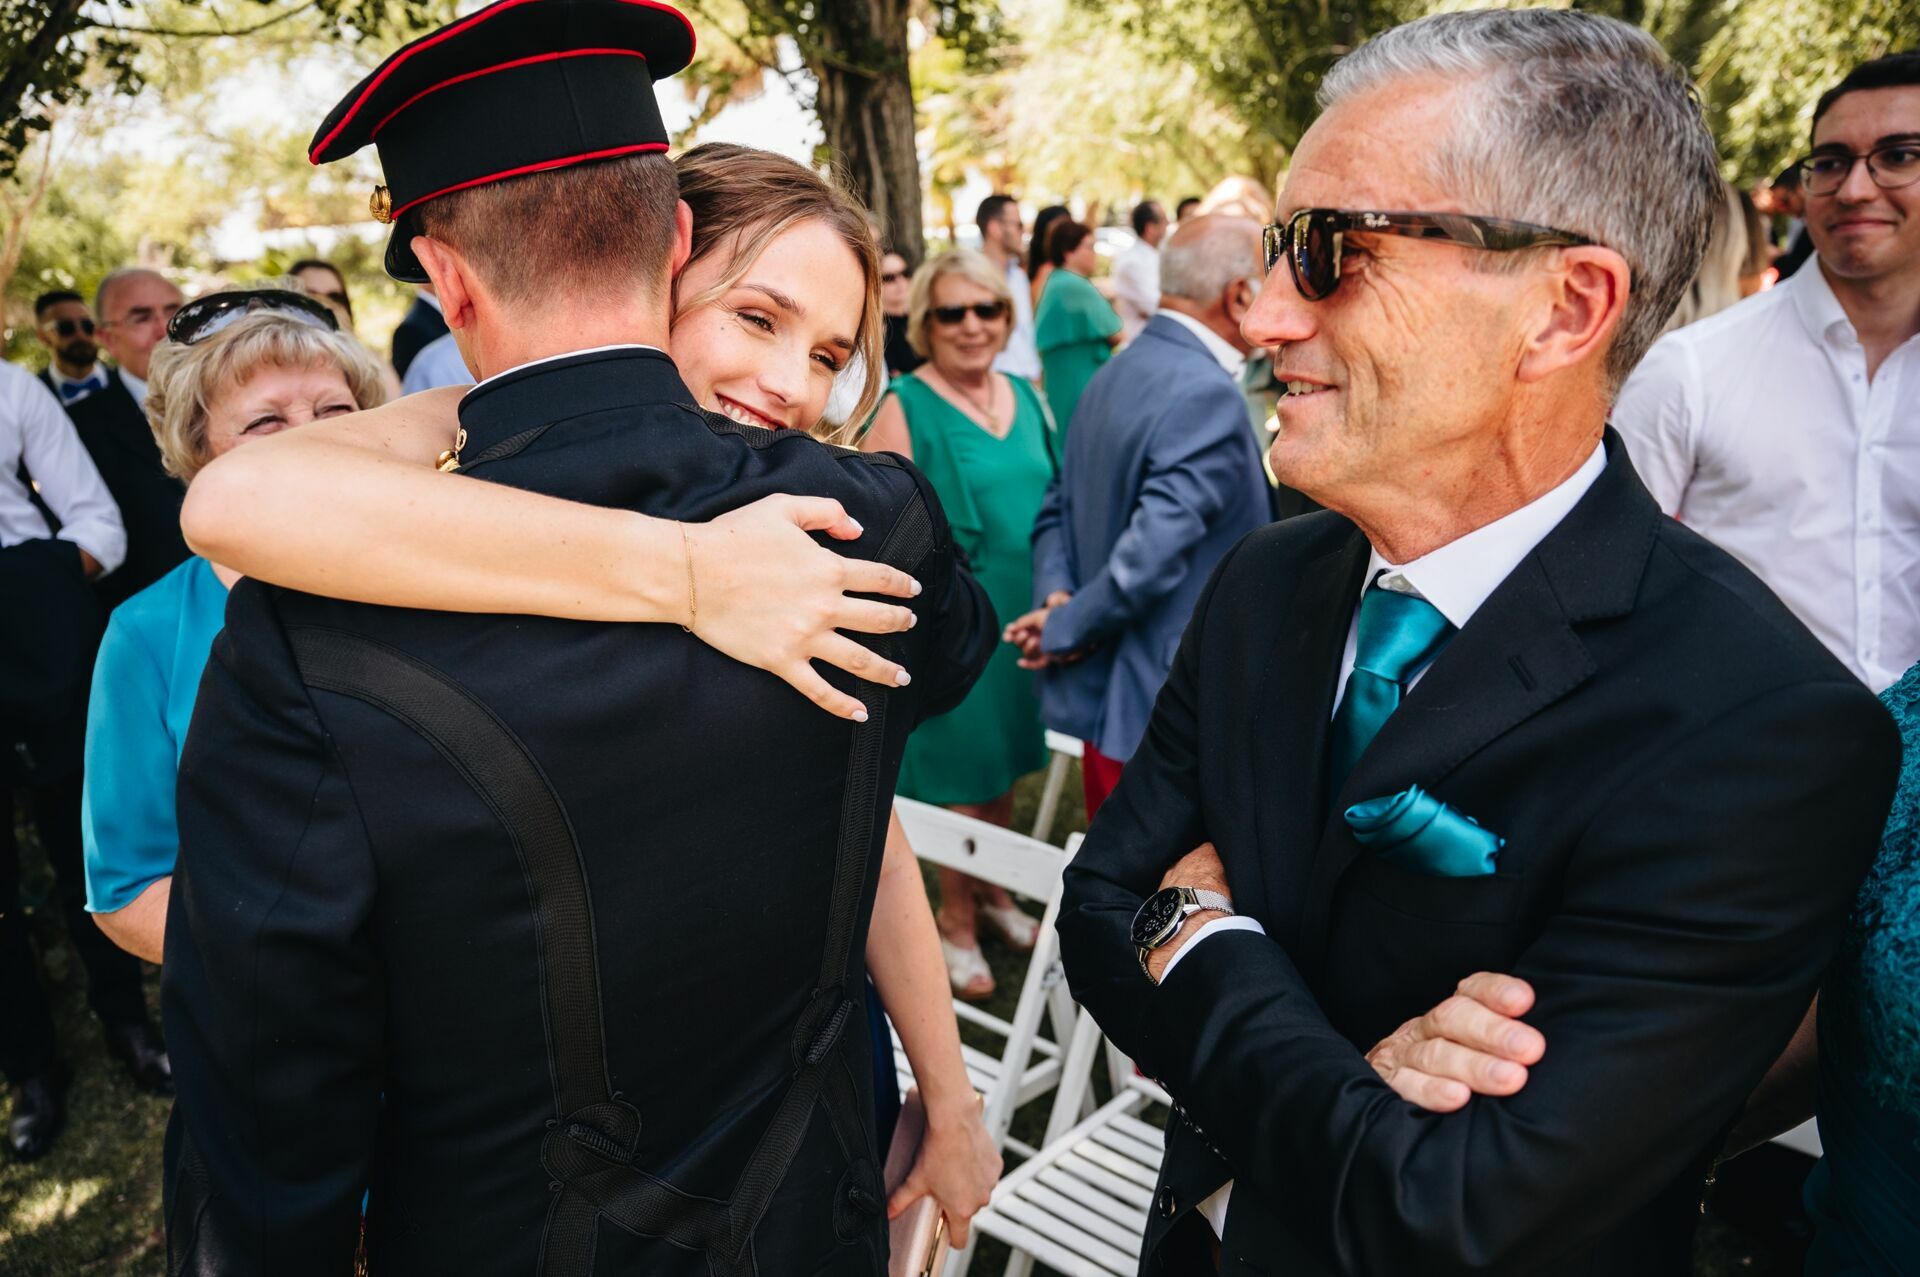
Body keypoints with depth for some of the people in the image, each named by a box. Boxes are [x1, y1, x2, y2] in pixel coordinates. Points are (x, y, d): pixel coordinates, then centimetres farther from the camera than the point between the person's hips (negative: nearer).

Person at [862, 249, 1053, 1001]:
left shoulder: (1023, 396, 9)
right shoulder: (905, 408, -11)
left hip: (1023, 615, 6)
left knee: (1006, 761, 18)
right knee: (961, 772, 5)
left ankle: (992, 891, 38)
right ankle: (956, 921, 24)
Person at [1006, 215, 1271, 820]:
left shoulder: (1111, 377, 8)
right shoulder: (1207, 395, -22)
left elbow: (1057, 509, 10)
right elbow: (1152, 552, -27)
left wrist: (1056, 597, -5)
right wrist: (1065, 628, -13)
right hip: (1170, 719, -9)